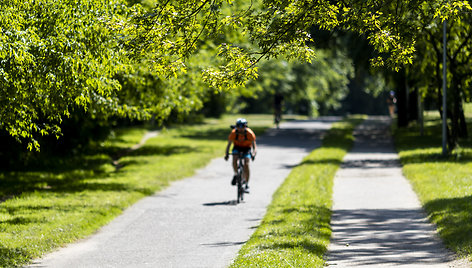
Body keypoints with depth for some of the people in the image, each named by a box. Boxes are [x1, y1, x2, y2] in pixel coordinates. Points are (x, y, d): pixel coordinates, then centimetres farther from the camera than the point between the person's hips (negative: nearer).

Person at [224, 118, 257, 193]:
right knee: (234, 160, -29)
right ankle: (236, 175, -2)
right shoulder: (233, 133, -24)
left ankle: (246, 185, -11)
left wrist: (253, 154, -46)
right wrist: (227, 154, -33)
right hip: (237, 147, 1)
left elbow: (254, 146, -27)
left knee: (246, 164, -21)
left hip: (246, 148, -1)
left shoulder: (250, 133, -27)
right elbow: (229, 144, -17)